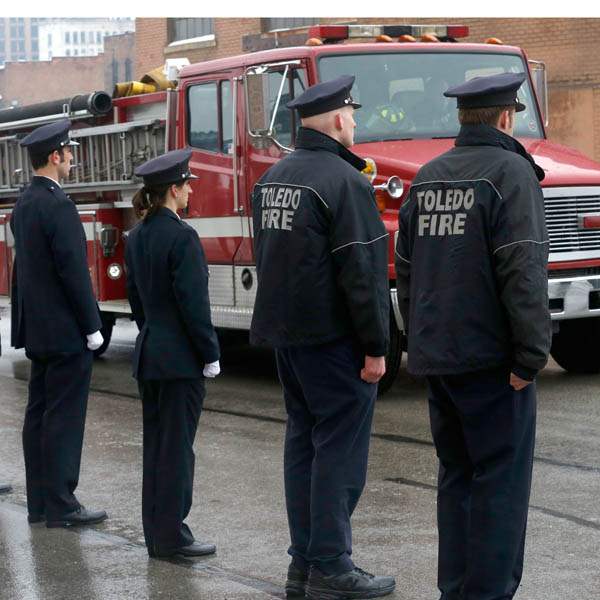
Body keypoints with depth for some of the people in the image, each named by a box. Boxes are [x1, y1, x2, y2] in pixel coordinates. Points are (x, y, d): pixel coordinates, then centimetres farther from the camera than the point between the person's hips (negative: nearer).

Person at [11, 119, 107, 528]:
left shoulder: (23, 204, 12)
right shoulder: (58, 205, -17)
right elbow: (74, 270, -19)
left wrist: (26, 323, 20)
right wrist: (92, 327, -14)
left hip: (37, 332, 9)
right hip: (65, 331, -9)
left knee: (39, 414, 11)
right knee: (64, 418, -5)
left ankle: (39, 502, 17)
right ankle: (61, 505, -2)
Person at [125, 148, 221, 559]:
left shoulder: (137, 237, 9)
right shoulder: (182, 237, -17)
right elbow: (193, 303, -18)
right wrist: (210, 355, -11)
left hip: (148, 355, 8)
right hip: (181, 357, -8)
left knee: (156, 444, 13)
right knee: (177, 447, -2)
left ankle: (156, 534, 20)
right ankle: (172, 537, 3)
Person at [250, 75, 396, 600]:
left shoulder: (273, 177, 12)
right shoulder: (344, 181, -16)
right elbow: (360, 271, -18)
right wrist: (375, 346, -14)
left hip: (286, 333, 9)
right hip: (332, 336, -9)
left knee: (304, 440, 13)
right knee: (340, 447, -4)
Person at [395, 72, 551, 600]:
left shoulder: (428, 177, 12)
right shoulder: (511, 171, -11)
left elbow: (406, 266, 16)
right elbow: (523, 271, -19)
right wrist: (531, 354, -16)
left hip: (436, 354, 7)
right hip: (490, 355, -7)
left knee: (457, 475, 15)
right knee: (500, 479, -2)